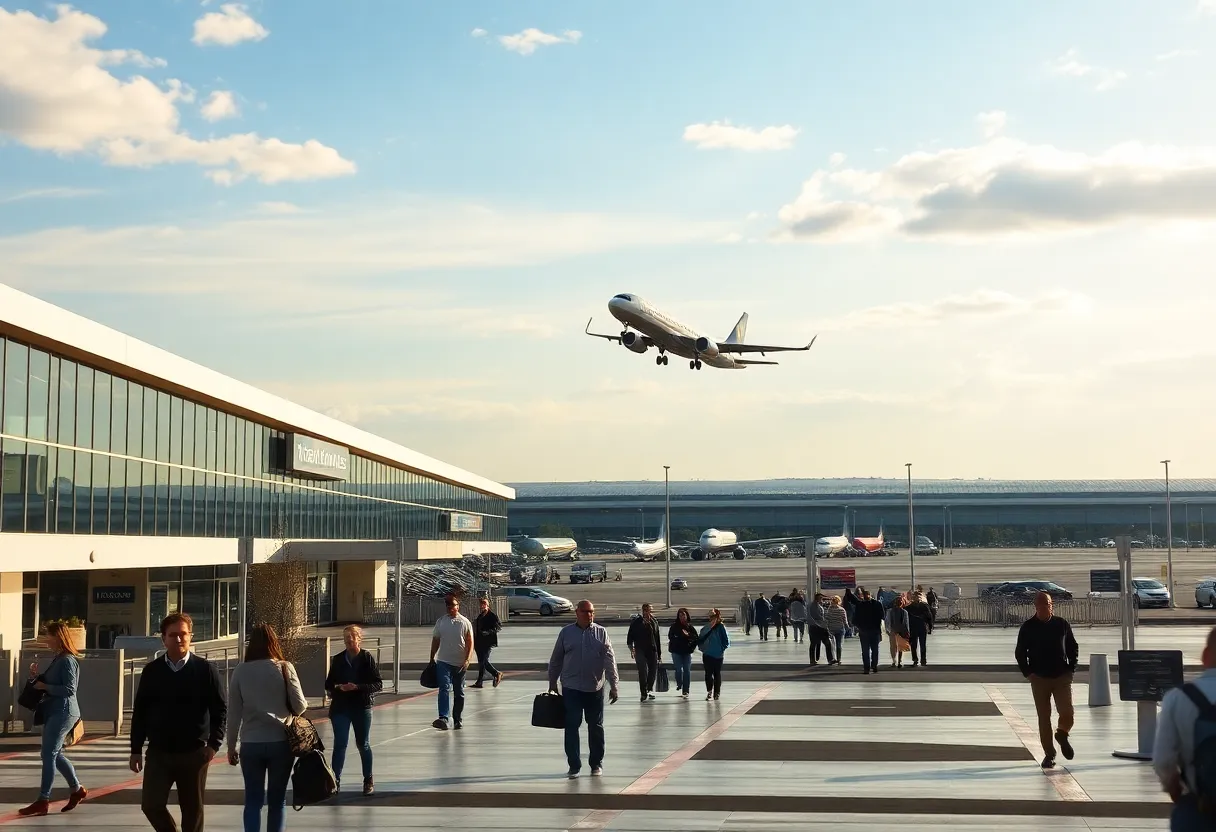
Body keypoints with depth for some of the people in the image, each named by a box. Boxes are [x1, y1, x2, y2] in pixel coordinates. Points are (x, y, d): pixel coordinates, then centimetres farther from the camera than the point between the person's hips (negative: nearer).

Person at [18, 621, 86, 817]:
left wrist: (45, 687, -16)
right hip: (54, 711, 10)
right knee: (55, 754, 15)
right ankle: (77, 789, 26)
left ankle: (43, 801, -9)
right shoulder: (58, 659, 15)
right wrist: (37, 677, 5)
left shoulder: (68, 660, -15)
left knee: (49, 754, -10)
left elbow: (69, 689, -21)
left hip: (63, 712, -10)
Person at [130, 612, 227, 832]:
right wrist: (136, 750, 5)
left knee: (193, 812, 5)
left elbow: (221, 709, -2)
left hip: (194, 753, -2)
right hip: (158, 752, 2)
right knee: (151, 805, -6)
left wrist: (214, 744, -12)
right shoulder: (151, 671, 3)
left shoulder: (205, 669, -4)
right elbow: (140, 712, 7)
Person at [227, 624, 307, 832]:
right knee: (277, 800, 9)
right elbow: (300, 706, -3)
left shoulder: (240, 671, -1)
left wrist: (231, 746, 11)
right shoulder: (284, 668, -4)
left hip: (251, 744, 1)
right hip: (280, 741, -1)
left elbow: (234, 713, 1)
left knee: (253, 801, 7)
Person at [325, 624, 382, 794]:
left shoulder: (368, 658, -5)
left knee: (363, 744, 9)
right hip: (340, 708, 2)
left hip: (362, 708, -2)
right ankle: (335, 780, 6)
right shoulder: (338, 660, 4)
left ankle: (368, 780, 22)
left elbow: (378, 684, -8)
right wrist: (337, 688, -11)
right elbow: (329, 684, 11)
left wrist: (357, 687, -19)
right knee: (339, 744, -1)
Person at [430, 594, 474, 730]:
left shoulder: (465, 622, -1)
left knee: (459, 692, 9)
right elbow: (435, 641, 12)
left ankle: (458, 719, 20)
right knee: (444, 688, -16)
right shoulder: (441, 621, 5)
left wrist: (467, 659, -12)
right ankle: (443, 718, -26)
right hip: (443, 661, 0)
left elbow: (470, 642, -1)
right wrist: (432, 659, 11)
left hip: (460, 663, 0)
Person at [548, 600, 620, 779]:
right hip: (571, 688, -1)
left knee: (596, 726, 8)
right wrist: (552, 683, 11)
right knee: (571, 726, -4)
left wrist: (613, 685, -6)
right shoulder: (566, 633, 2)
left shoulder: (601, 633, 2)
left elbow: (609, 660, -1)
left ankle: (596, 764, 21)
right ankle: (574, 765, 2)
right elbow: (556, 660, 9)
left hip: (595, 688, 1)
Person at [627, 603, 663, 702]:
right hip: (640, 651, -4)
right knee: (643, 672, -10)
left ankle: (649, 690, 29)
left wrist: (659, 653, 15)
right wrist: (631, 648, -16)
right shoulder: (636, 622, 1)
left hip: (652, 651, 4)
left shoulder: (654, 622, 11)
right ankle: (644, 694, -5)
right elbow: (630, 638, 1)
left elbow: (657, 639, 15)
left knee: (653, 672, 6)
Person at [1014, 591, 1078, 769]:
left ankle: (1062, 735, 22)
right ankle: (1049, 754, 12)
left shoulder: (1062, 625, 3)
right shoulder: (1028, 628, 0)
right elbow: (1019, 653, 6)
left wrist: (1071, 669, 3)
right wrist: (1028, 673, -4)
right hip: (1039, 679, 0)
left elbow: (1073, 648, 12)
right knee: (1044, 717, 2)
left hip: (1062, 676, 0)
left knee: (1067, 712, -11)